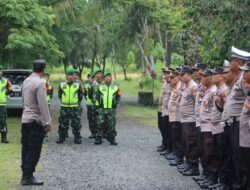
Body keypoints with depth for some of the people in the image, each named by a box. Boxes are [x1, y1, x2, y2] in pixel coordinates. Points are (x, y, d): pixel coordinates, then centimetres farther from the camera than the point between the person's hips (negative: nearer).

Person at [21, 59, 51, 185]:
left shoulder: (26, 81, 9)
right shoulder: (39, 83, -17)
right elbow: (43, 104, -19)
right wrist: (47, 122, -16)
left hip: (25, 119, 8)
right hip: (36, 120, -8)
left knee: (26, 148, 12)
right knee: (34, 150, -3)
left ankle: (25, 174, 17)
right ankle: (28, 177, -3)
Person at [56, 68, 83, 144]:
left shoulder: (77, 85, 1)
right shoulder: (62, 85, 2)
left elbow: (80, 96, 10)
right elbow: (59, 95, 14)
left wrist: (76, 101, 8)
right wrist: (64, 101, 12)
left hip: (74, 107, -1)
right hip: (64, 107, 1)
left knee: (76, 123, 0)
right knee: (63, 123, 5)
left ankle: (77, 138, 7)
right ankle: (61, 137, 12)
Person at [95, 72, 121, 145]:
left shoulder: (115, 86, 6)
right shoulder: (100, 86, 6)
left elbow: (118, 96, 13)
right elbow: (97, 96, 11)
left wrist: (116, 103, 1)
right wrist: (100, 103, 1)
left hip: (112, 109, 0)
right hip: (102, 109, 0)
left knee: (112, 124, 1)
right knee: (100, 124, -4)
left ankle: (112, 139, 8)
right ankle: (99, 138, 1)